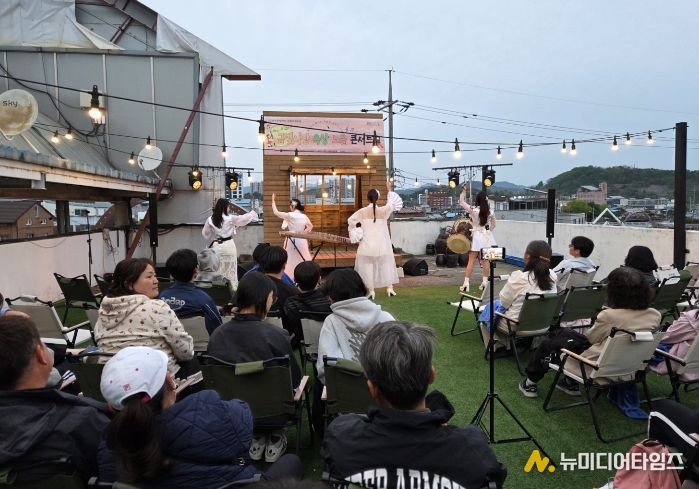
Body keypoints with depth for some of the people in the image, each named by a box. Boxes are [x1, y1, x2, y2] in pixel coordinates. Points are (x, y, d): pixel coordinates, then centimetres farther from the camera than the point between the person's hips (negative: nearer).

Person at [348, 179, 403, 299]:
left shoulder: (363, 211, -6)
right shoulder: (383, 210, -6)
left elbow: (350, 220, -1)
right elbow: (392, 203, 12)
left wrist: (357, 227, 12)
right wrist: (389, 189, 21)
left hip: (367, 244, -1)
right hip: (382, 244, 1)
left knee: (368, 266, 5)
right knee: (386, 264, 15)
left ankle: (371, 291, 5)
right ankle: (390, 288, 16)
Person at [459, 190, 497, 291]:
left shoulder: (473, 209, -12)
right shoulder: (490, 211, -3)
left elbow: (461, 202, 0)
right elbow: (493, 225, 7)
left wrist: (463, 191, 9)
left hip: (476, 236, -2)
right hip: (487, 236, 2)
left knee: (471, 261, 0)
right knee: (486, 260, 8)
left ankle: (466, 283, 0)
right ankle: (485, 282, 12)